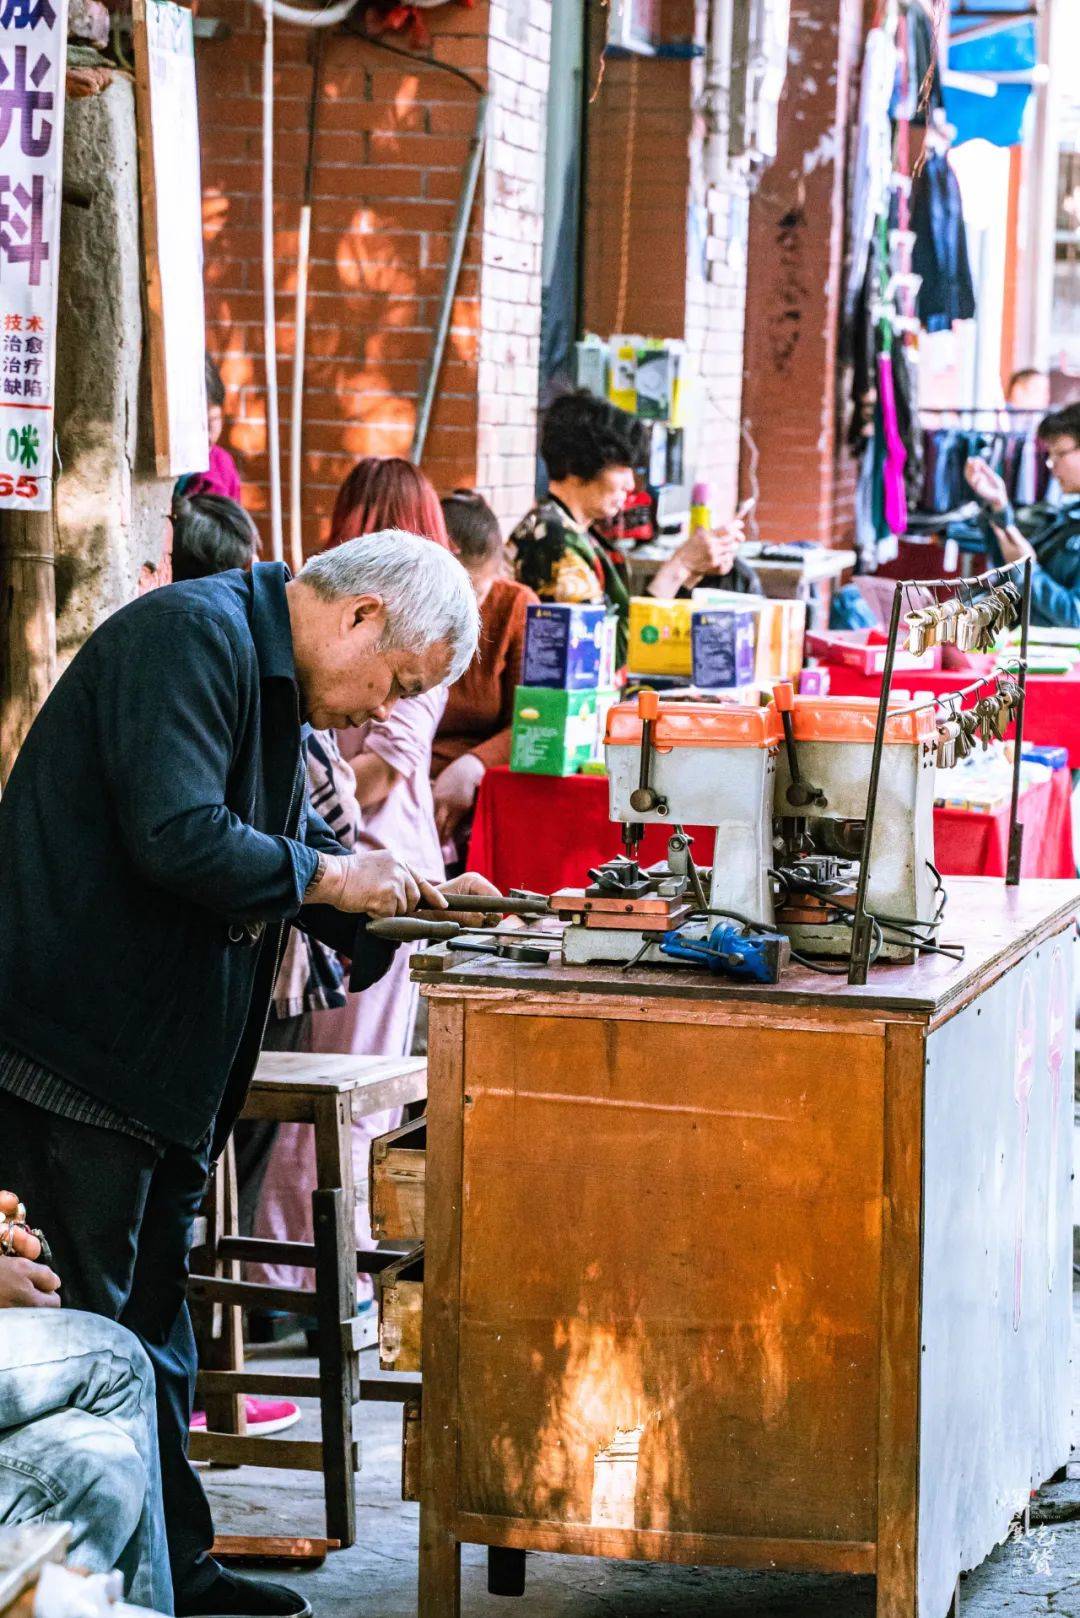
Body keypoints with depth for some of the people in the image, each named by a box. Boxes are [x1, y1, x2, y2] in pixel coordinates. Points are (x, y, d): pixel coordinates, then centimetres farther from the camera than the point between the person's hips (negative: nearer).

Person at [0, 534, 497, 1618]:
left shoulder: (267, 675, 16)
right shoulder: (191, 638, -17)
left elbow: (298, 839, 26)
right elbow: (180, 838, -28)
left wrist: (413, 889, 10)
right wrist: (328, 878, -16)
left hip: (160, 1064, 11)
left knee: (151, 1326, 15)